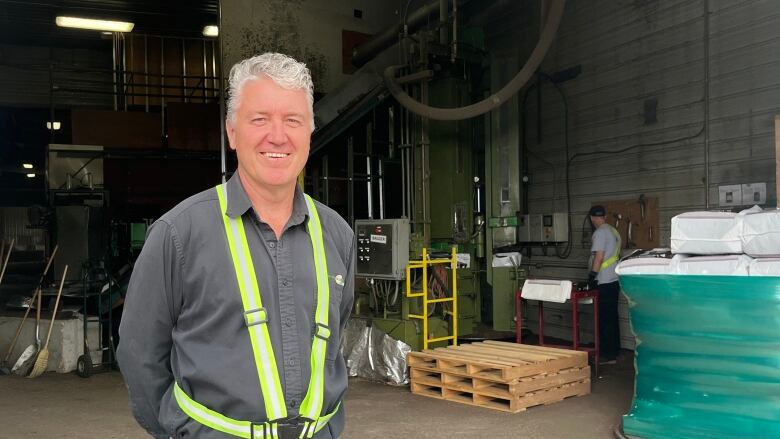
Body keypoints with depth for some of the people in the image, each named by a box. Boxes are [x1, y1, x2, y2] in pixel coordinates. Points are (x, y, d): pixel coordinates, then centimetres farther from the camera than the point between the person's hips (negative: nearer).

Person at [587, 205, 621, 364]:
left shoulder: (600, 233, -14)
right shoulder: (614, 231, 13)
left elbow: (599, 256, -21)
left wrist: (592, 275, -17)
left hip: (604, 283, -9)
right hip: (615, 280, 9)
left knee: (605, 319, -4)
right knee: (612, 317, 15)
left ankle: (608, 355, -1)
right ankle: (614, 351, 22)